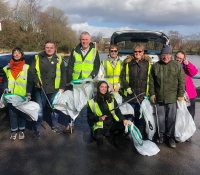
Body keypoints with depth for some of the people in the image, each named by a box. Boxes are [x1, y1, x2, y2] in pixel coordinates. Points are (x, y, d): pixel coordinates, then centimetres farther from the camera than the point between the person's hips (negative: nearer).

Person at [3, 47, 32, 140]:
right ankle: (14, 131, 20)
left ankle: (21, 130, 22)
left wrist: (29, 93, -9)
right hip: (11, 96, 2)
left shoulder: (26, 68, 1)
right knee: (12, 113, 6)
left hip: (23, 96, -2)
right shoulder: (7, 68, 8)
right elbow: (5, 80, 12)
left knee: (22, 113, 7)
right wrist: (6, 89, -5)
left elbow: (29, 82, -1)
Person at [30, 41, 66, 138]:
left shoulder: (58, 59, 4)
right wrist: (36, 81, -10)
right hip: (40, 89, -1)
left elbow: (63, 74, 5)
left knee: (55, 108, 15)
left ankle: (55, 126, 33)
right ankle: (37, 129, 16)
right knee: (39, 110, 2)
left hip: (54, 89, 2)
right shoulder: (38, 57, 1)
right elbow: (32, 70, 3)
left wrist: (62, 87, 1)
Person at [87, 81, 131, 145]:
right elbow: (90, 116, 3)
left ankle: (108, 133, -1)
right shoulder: (92, 102, 0)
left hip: (112, 123, 3)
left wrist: (123, 120, -17)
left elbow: (117, 111, 1)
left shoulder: (111, 99, 7)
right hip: (100, 125, -3)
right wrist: (99, 118, -15)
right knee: (99, 139, -32)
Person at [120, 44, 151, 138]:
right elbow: (122, 77, 9)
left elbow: (150, 78, 2)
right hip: (131, 94, 1)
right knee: (132, 116, 7)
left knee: (142, 117, 1)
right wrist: (127, 87, -3)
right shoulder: (128, 63, 6)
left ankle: (142, 137, 13)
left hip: (143, 95, -1)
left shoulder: (147, 63, 4)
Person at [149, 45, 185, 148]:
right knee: (161, 118, 12)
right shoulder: (155, 66, 5)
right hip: (159, 97, 2)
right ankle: (161, 135, 27)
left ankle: (170, 137, 19)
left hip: (172, 98, -1)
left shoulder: (177, 66, 0)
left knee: (171, 118, 4)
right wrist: (152, 94, 3)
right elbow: (151, 81, 8)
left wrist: (180, 95, -2)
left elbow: (181, 81, 1)